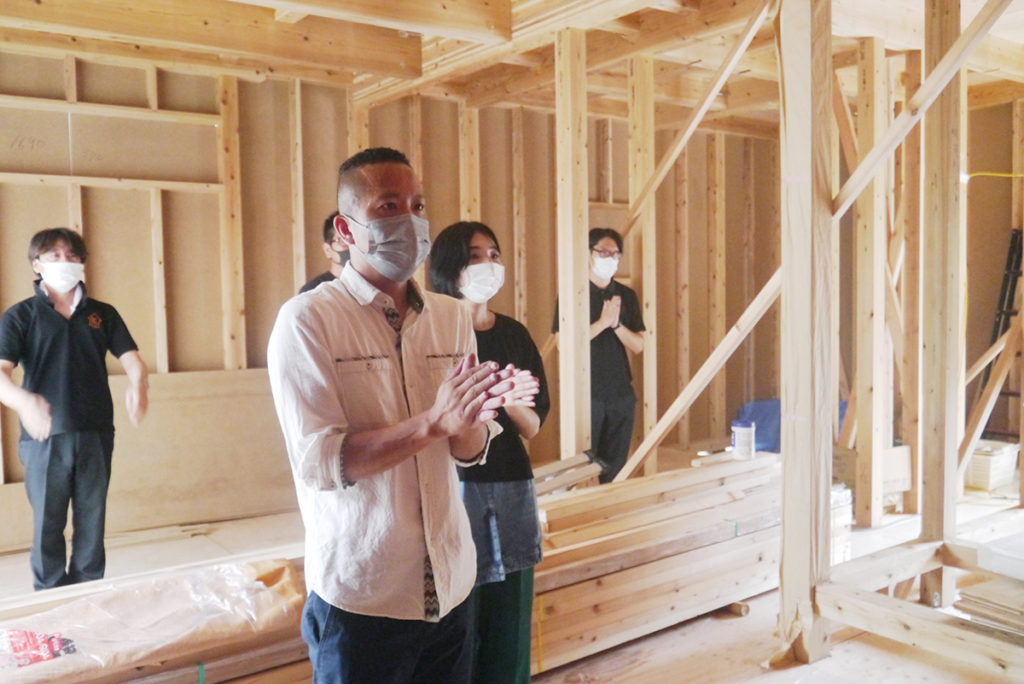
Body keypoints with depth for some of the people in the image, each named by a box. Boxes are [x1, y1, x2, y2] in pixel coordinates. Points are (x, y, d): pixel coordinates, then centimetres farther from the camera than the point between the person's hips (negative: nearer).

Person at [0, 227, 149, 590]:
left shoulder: (103, 314, 10)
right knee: (48, 523, 4)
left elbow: (131, 358, 0)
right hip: (45, 437, -2)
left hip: (96, 434, 2)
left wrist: (138, 384, -25)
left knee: (92, 522, 9)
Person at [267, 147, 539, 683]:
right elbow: (318, 463, -19)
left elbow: (470, 451, 3)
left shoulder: (451, 317, 4)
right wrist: (433, 421, -29)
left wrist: (472, 421, -20)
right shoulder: (307, 319, -12)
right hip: (360, 596, -4)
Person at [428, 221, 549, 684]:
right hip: (453, 488, -4)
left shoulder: (514, 334, 7)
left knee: (510, 625, 10)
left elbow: (532, 427, 7)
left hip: (511, 488, 5)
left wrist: (509, 401, -13)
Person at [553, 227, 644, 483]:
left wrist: (617, 324, -12)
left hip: (621, 393, 4)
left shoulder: (626, 296, 9)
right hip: (587, 393, -4)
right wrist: (602, 322, -17)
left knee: (615, 467, 11)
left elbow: (638, 346, 5)